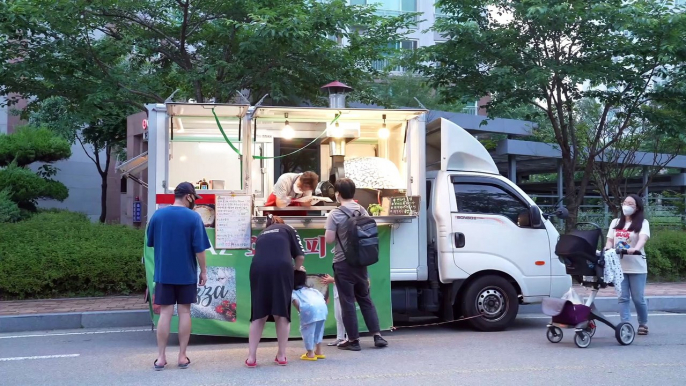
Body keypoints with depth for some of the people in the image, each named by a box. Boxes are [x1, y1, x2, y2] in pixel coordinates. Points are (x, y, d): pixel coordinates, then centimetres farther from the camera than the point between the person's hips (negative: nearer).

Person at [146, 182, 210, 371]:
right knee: (184, 312, 7)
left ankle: (161, 357, 7)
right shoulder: (193, 217, -10)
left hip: (163, 273, 2)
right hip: (186, 273, -2)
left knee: (165, 313, 5)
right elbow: (199, 248, -11)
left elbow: (150, 242, 12)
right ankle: (182, 356, 10)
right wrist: (203, 270, -1)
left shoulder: (158, 215, 0)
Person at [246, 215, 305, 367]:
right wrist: (295, 270, 34)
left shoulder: (262, 234, 34)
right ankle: (282, 356, 11)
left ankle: (251, 357, 6)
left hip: (258, 268, 2)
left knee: (259, 314, 9)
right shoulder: (287, 229, 25)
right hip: (281, 268, -2)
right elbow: (300, 256, 16)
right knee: (282, 313, 7)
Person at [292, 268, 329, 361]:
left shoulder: (294, 291, 20)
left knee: (307, 330, 9)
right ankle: (318, 351, 32)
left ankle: (310, 354, 10)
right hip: (322, 306, 7)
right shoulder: (310, 289, 37)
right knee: (318, 329, 26)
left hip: (309, 308, -6)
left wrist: (300, 311, 8)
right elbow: (323, 298, 28)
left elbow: (295, 300, -1)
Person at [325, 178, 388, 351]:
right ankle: (377, 335, 12)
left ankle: (353, 340, 6)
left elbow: (329, 239, -14)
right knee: (365, 299, 15)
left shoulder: (335, 214, -13)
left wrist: (338, 233, 4)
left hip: (343, 262, -5)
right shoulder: (362, 211, 4)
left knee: (348, 302, 2)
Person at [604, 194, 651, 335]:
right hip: (618, 266, 3)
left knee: (638, 298, 2)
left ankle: (643, 324, 22)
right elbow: (610, 241, 11)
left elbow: (643, 238, -18)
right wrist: (606, 250, -12)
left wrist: (635, 249, -38)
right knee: (623, 297, -1)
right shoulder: (615, 222, 14)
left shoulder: (643, 223, 0)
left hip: (637, 267, -3)